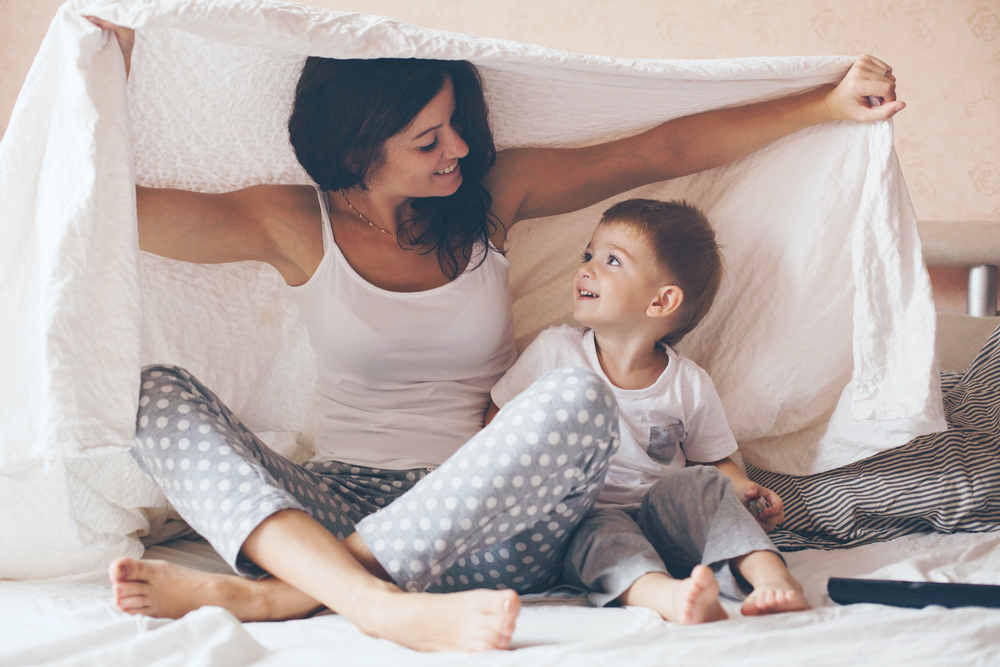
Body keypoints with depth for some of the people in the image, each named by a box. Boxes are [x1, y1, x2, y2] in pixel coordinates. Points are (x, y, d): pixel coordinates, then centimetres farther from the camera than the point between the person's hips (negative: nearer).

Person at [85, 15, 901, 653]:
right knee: (158, 390, -23)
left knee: (580, 398, -32)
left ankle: (265, 593, -36)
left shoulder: (493, 192, 8)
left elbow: (664, 151, 8)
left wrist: (828, 103, 6)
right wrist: (113, 76, -12)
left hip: (478, 528, 0)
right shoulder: (293, 223, 3)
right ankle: (382, 605, -47)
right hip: (333, 506, 0)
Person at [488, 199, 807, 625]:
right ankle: (664, 594, -60)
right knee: (599, 528, -34)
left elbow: (716, 461, 16)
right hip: (577, 522, -2)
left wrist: (744, 492, -7)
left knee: (701, 483, -25)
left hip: (663, 515, 2)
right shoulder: (555, 352, 2)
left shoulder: (690, 385, 4)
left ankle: (770, 576, -37)